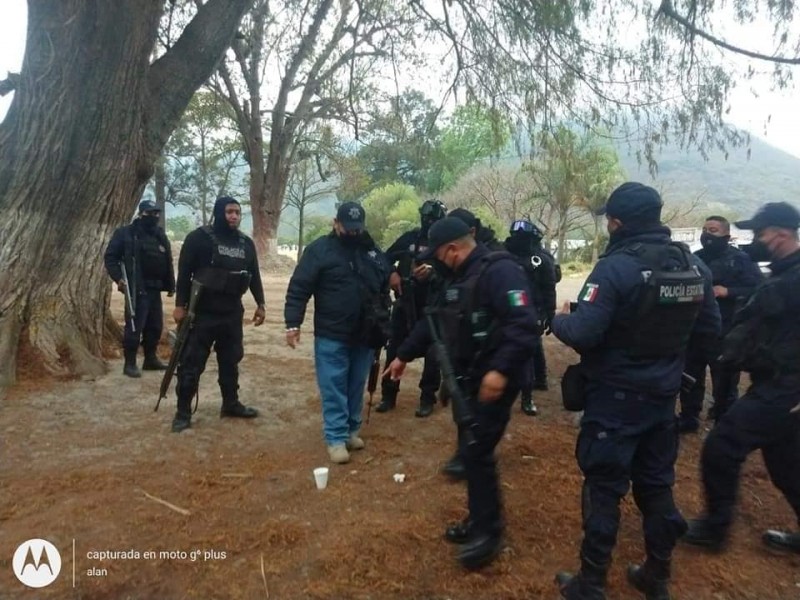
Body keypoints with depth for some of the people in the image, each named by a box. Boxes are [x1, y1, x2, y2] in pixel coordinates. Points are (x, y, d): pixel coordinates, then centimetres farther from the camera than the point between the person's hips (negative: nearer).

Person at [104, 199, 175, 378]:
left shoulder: (161, 235, 15)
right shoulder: (126, 233, -4)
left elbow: (168, 262, 20)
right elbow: (110, 257, -4)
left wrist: (171, 285, 15)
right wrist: (118, 278, -16)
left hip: (155, 289, 7)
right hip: (137, 289, -7)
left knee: (155, 326, 12)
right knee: (134, 327, -7)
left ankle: (151, 358, 24)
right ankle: (130, 363, 3)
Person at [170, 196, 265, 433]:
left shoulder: (246, 243, 9)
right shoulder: (200, 237, -7)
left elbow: (254, 275, 16)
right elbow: (184, 272, -7)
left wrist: (260, 303, 12)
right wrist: (180, 304, -11)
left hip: (232, 312, 5)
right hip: (202, 312, -5)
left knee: (230, 360, 14)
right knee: (192, 363, 0)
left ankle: (231, 404, 29)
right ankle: (183, 412, 10)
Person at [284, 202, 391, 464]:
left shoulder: (374, 252, 8)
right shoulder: (319, 249, -6)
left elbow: (385, 289, 18)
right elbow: (298, 288, -9)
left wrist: (383, 324, 14)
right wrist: (293, 323, -14)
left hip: (365, 335, 5)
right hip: (331, 335, -4)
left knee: (356, 387, 15)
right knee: (333, 389, 1)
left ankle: (352, 430, 29)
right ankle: (336, 438, 10)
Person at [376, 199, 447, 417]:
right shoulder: (409, 237, 7)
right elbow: (385, 259, 10)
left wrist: (431, 273, -33)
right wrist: (391, 274, -9)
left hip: (431, 305, -3)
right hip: (404, 302, 3)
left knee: (431, 352, 3)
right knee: (394, 348, 7)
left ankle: (427, 398, 17)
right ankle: (388, 395, 20)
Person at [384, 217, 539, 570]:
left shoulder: (499, 271, -18)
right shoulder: (457, 278, 13)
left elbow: (523, 324, -28)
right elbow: (433, 321, 22)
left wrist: (501, 369, -35)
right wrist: (404, 355, 26)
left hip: (493, 380, -9)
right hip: (468, 378, 10)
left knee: (476, 451, -5)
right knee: (470, 450, 14)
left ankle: (489, 532, 12)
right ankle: (479, 520, 30)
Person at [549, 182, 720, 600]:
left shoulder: (616, 267, -21)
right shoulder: (692, 264, 1)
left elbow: (582, 333, -26)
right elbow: (712, 325, 11)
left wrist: (558, 319, -6)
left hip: (615, 397, -6)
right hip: (663, 394, 7)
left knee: (603, 488, 6)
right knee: (656, 484, 19)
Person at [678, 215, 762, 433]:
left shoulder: (741, 259, -4)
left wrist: (728, 292, -22)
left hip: (725, 333, -4)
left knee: (724, 383, 6)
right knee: (689, 378, 13)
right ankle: (689, 418, 29)